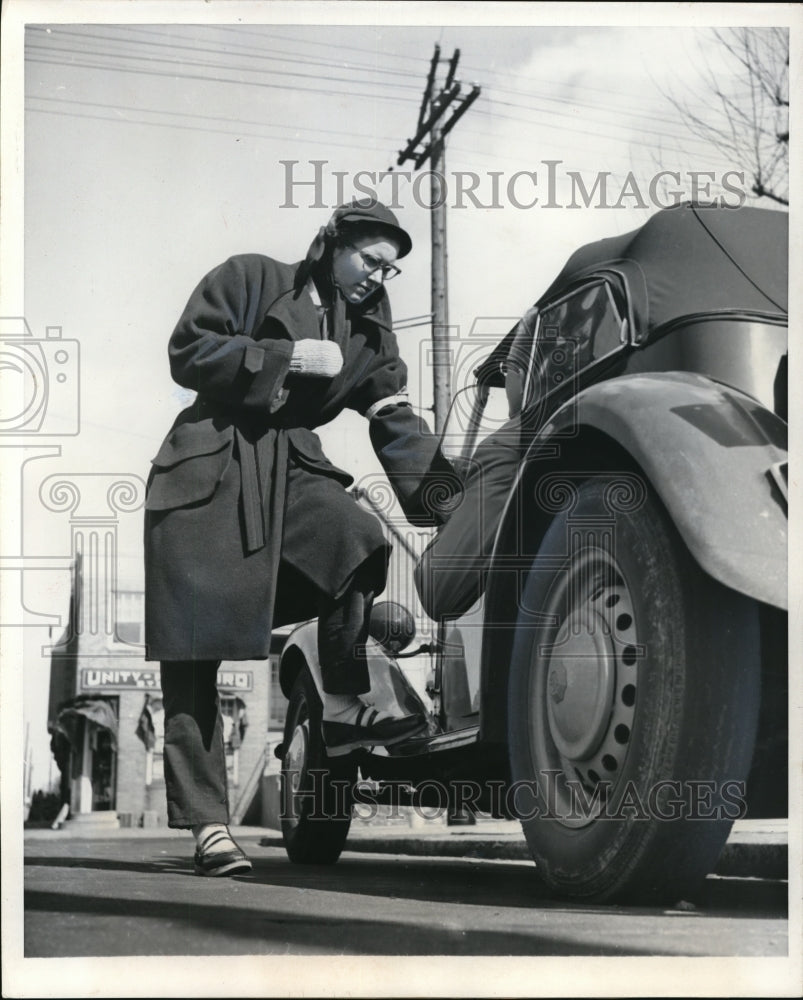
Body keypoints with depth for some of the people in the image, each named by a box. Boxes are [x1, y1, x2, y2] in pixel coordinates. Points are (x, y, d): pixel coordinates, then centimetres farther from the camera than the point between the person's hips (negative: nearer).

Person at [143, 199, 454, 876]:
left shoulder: (369, 331, 16)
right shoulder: (252, 279, 1)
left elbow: (395, 420, 8)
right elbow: (189, 353, -7)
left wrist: (442, 498, -5)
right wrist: (287, 356, -14)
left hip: (289, 469, 4)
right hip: (210, 471, -4)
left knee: (358, 537, -30)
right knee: (193, 650, -8)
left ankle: (344, 706, -19)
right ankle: (207, 822, -3)